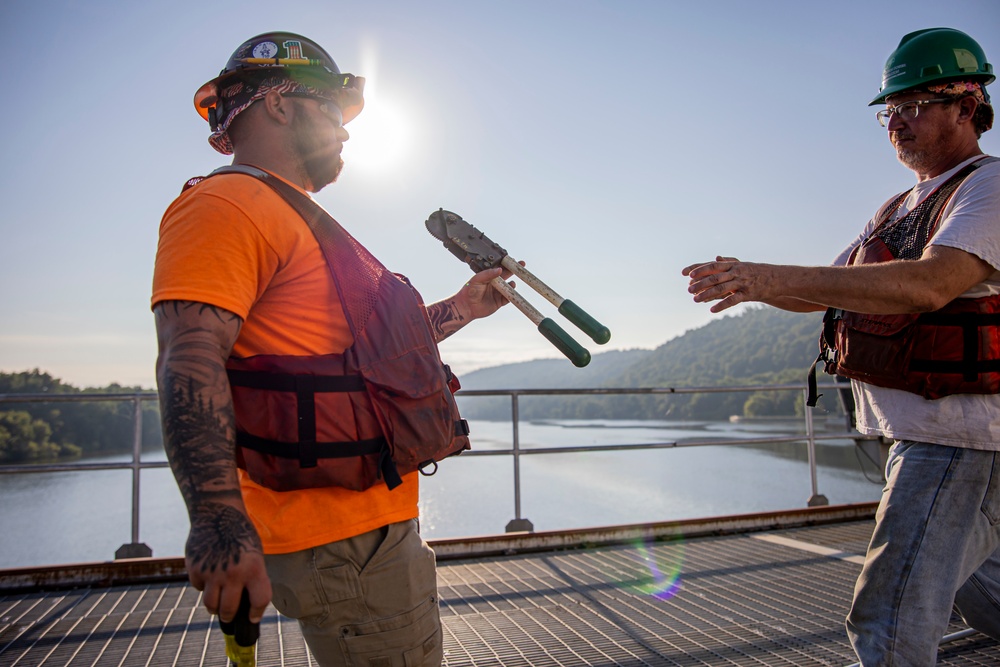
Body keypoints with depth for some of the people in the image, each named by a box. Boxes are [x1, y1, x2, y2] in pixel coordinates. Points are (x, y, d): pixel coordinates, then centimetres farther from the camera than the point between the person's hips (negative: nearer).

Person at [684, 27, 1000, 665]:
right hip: (917, 433, 9)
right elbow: (823, 292, 16)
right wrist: (751, 280, -4)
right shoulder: (898, 210, 16)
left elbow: (930, 284, -30)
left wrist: (777, 277, -33)